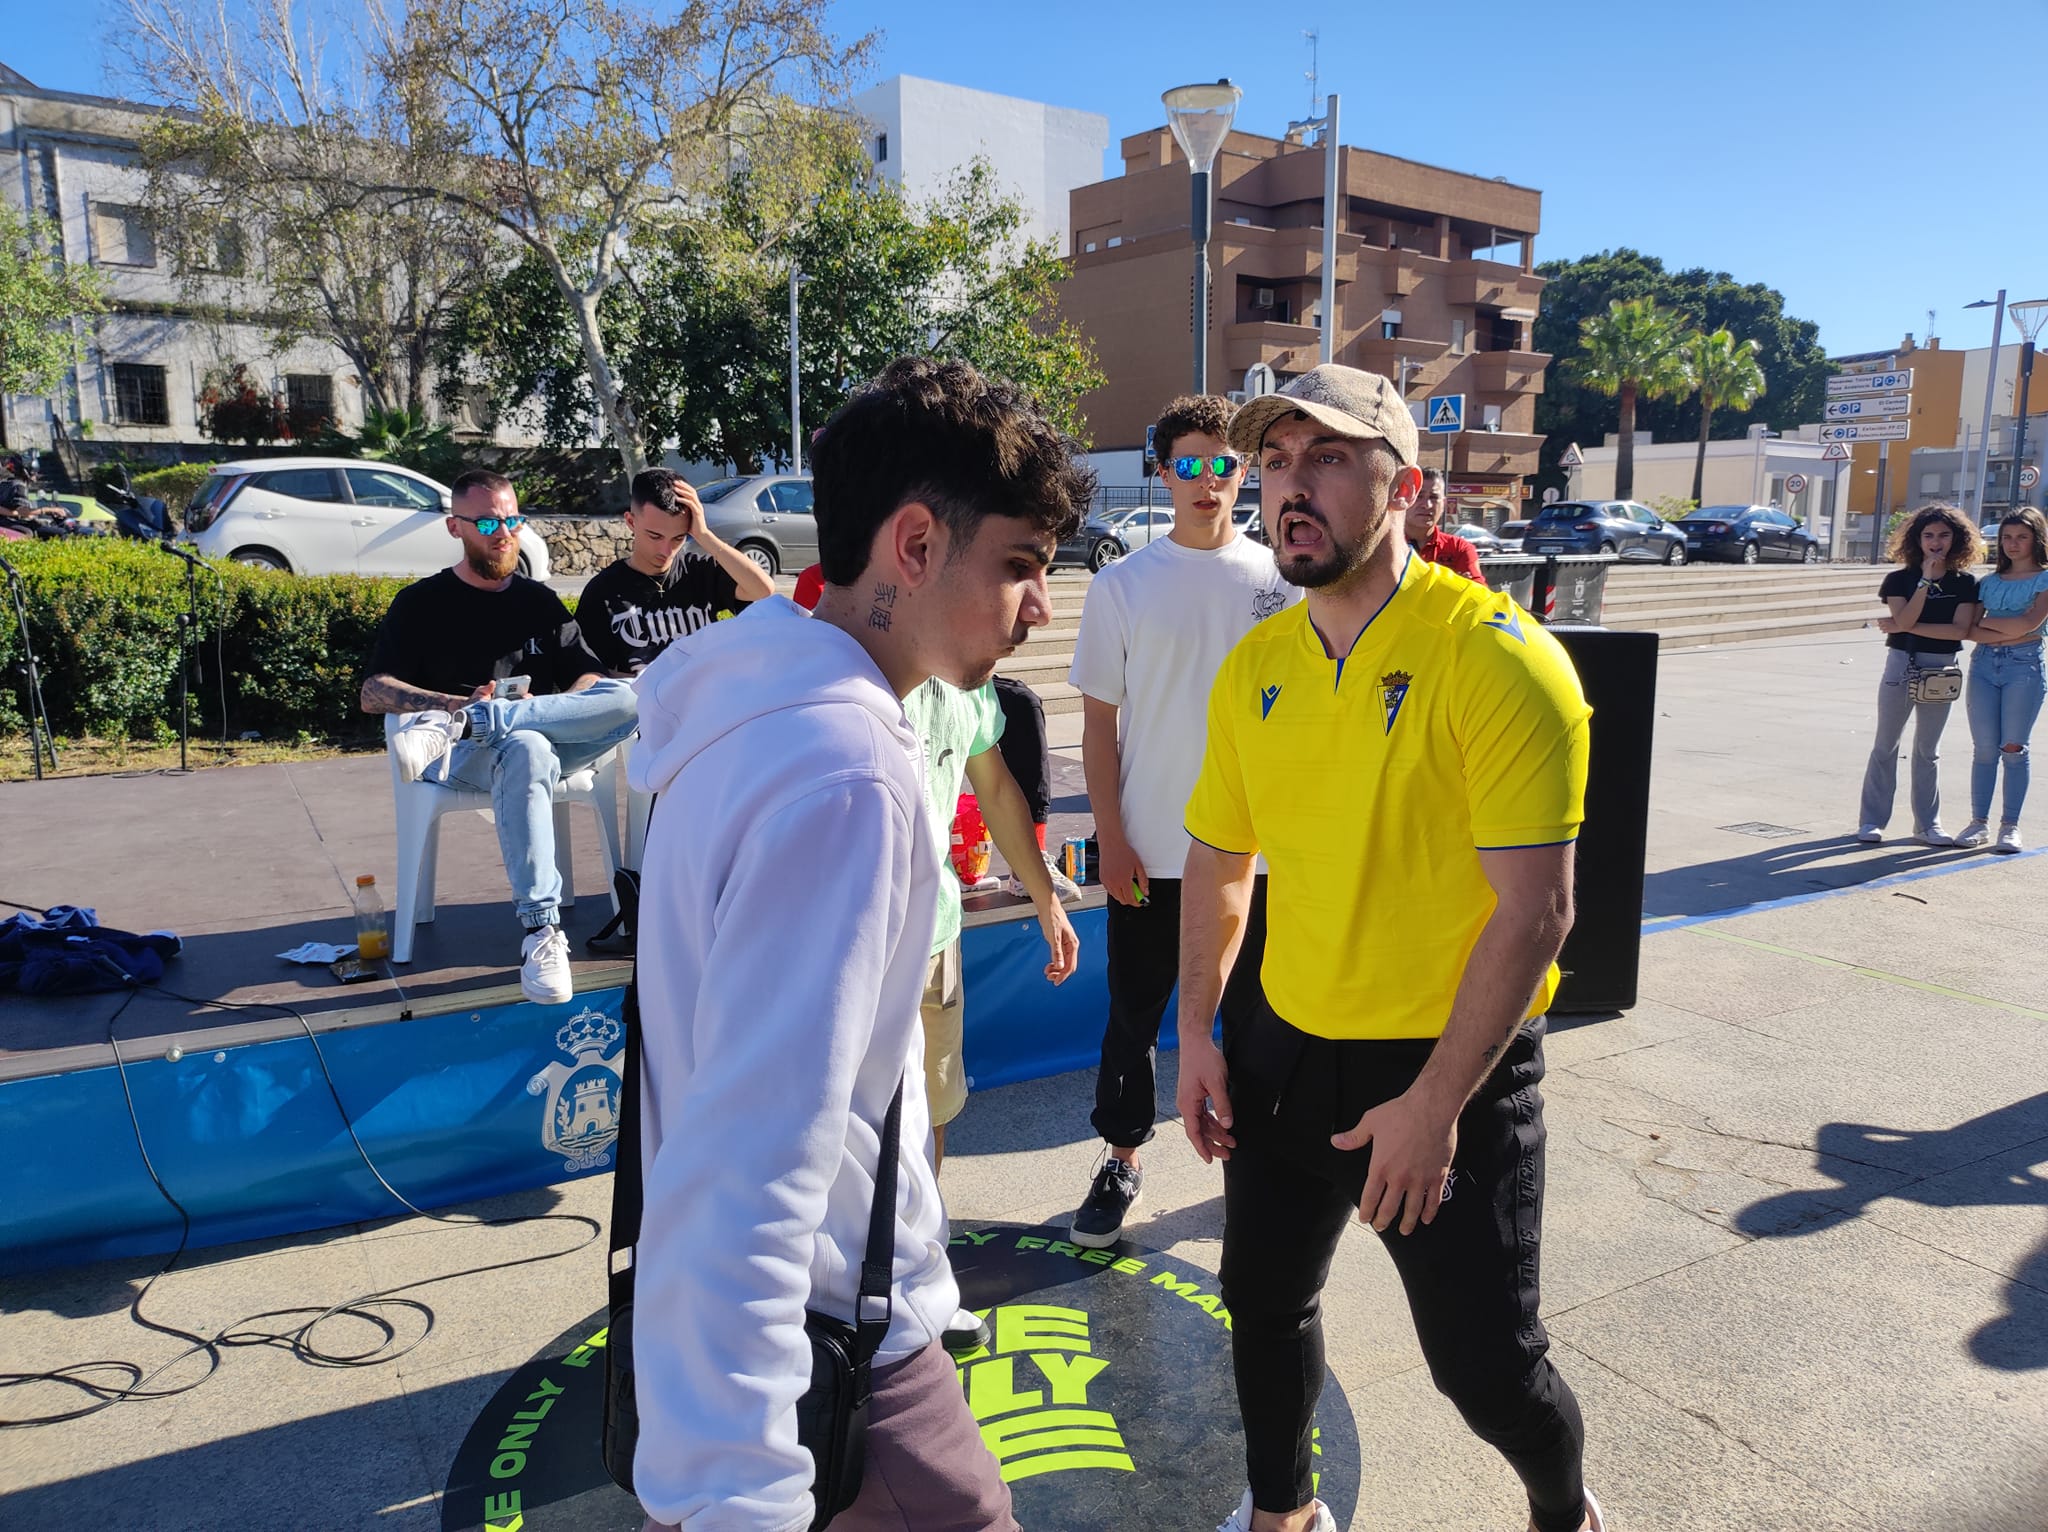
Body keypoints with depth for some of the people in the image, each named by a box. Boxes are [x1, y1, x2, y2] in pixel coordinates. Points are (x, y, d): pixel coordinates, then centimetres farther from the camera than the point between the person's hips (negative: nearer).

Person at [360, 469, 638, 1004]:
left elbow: (591, 680, 13)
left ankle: (460, 726, -32)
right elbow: (372, 693, 2)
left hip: (550, 742, 3)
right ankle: (540, 930, -48)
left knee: (623, 699, -27)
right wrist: (460, 701, -15)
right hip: (463, 760, -3)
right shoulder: (421, 604, 12)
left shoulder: (541, 602, 21)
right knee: (526, 749, -41)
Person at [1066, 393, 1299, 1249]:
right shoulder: (1123, 586, -2)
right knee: (1134, 1015, 11)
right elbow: (1099, 722, 0)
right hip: (1147, 852, 0)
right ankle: (1122, 1161, 29)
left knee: (1252, 1012, 13)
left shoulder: (1277, 581, 1)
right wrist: (1111, 839, -5)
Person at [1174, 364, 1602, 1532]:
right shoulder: (1254, 667, -1)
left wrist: (1435, 1103, -20)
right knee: (1265, 1300, 20)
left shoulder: (1500, 659, -19)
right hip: (1286, 1044, 6)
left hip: (1454, 1062, -5)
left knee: (1486, 1361, 6)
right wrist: (1198, 1033, 6)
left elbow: (1536, 911, -21)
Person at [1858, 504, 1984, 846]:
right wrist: (1926, 580, -19)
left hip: (1941, 670, 1)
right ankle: (1872, 821, 9)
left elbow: (1961, 629, -11)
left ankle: (1927, 824, 16)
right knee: (1886, 746, 4)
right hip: (1900, 665, -1)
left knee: (1928, 750, 10)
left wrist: (1904, 627, -14)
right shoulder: (1900, 579, -1)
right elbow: (1903, 619, -16)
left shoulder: (1965, 583, 2)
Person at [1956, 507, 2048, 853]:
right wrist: (2008, 633, -12)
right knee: (1984, 748, 2)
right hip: (1984, 665, 3)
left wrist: (1986, 621, 0)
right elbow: (1968, 629, 2)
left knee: (2013, 748, -3)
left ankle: (2010, 825, 5)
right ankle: (1979, 821, 7)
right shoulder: (1990, 582, 14)